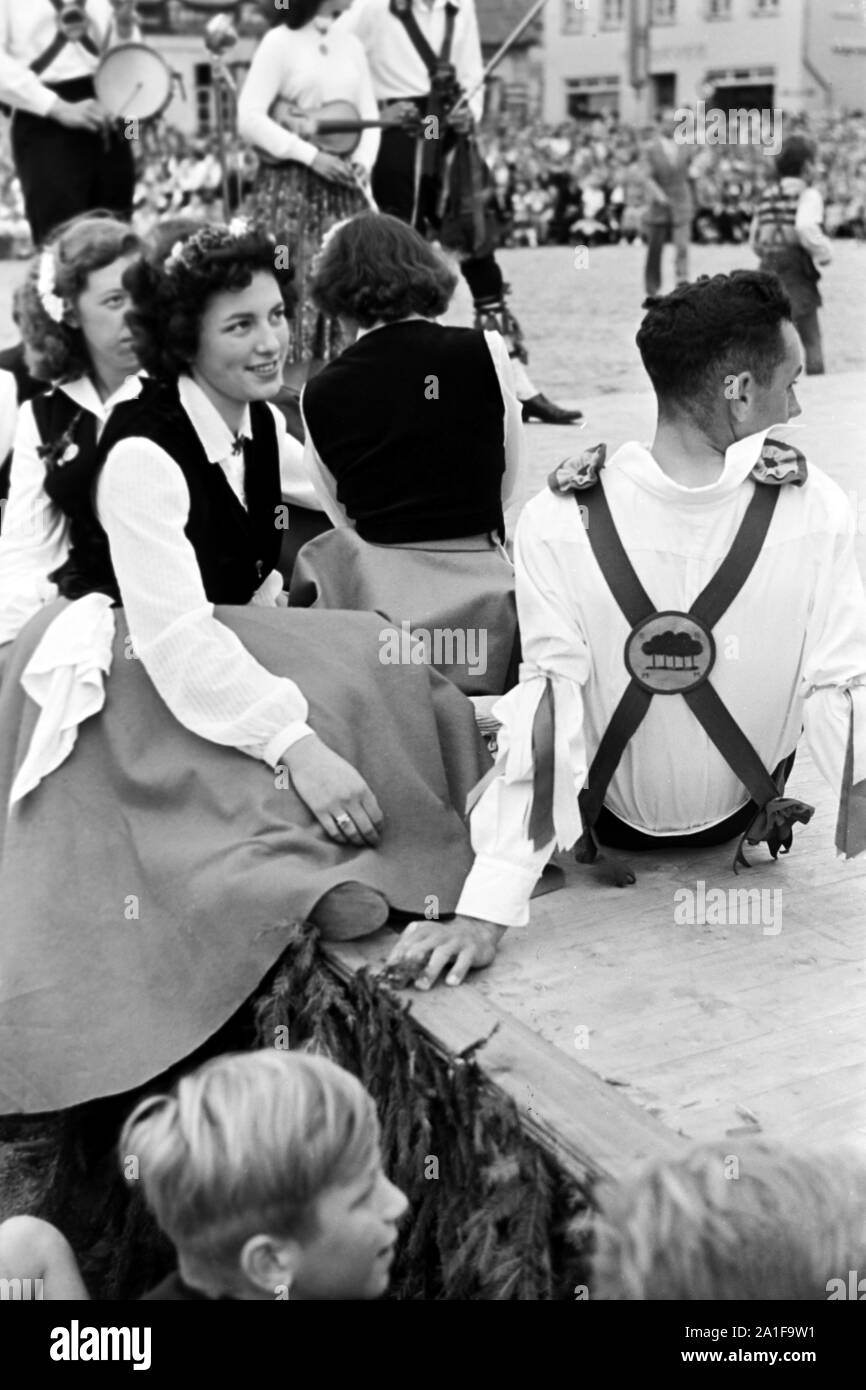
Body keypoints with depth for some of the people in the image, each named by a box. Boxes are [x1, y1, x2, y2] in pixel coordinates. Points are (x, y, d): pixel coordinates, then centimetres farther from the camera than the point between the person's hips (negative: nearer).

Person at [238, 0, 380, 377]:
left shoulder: (351, 44, 13)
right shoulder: (279, 41, -4)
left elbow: (370, 114, 15)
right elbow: (249, 119, -11)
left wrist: (363, 163, -4)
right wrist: (312, 156, -16)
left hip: (344, 187, 5)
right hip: (291, 185, -5)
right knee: (292, 288, -7)